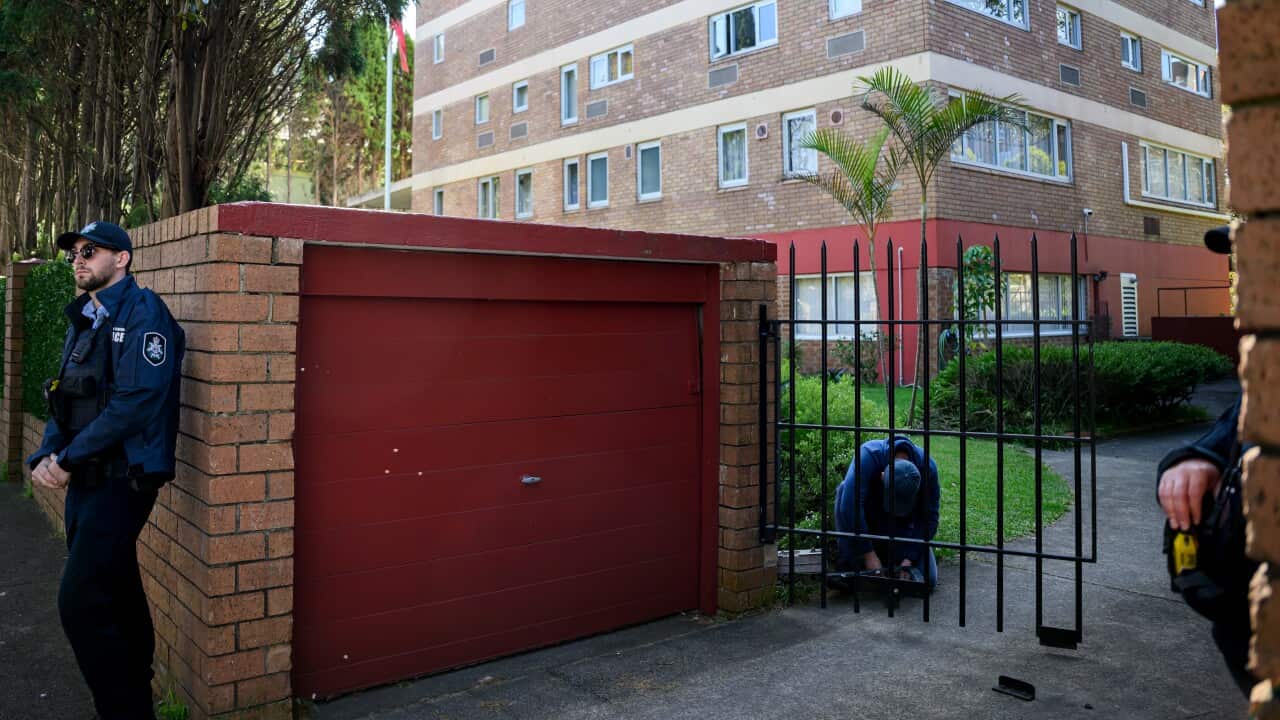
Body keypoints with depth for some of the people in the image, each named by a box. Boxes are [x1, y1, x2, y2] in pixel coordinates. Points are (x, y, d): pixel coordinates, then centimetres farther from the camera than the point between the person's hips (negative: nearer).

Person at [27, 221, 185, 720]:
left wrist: (68, 459, -16)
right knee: (115, 594, 17)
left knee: (81, 604, -11)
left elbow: (136, 401, -22)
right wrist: (46, 456, -1)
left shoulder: (141, 312, -12)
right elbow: (66, 399, 15)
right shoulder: (84, 320, 14)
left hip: (122, 479, -9)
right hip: (86, 479, 9)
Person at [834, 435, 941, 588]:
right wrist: (868, 554, -40)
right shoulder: (868, 455, -36)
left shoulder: (928, 467, -27)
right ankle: (854, 567, -23)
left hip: (903, 527, 1)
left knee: (928, 579, -16)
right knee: (846, 491, -33)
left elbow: (929, 518, -19)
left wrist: (908, 559, -27)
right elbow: (849, 506, -43)